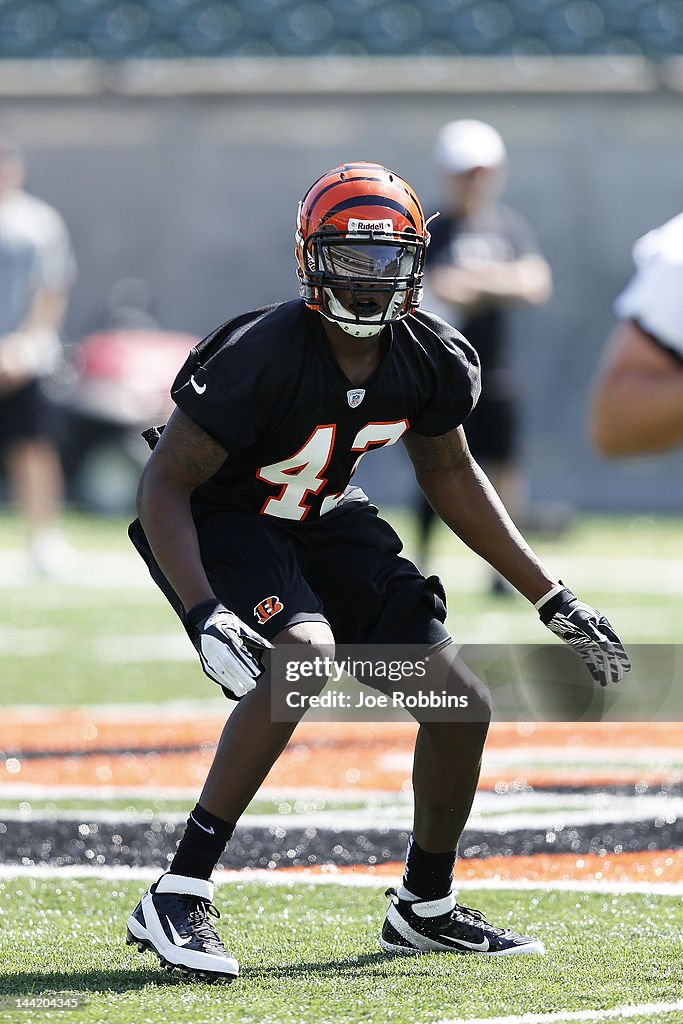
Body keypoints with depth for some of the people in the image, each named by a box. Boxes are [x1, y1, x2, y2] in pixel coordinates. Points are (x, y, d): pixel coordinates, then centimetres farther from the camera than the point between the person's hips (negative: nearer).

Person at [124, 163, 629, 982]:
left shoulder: (432, 360, -11)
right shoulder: (264, 357, -30)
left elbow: (450, 476, 9)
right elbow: (163, 484, -27)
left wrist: (552, 600, 10)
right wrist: (204, 616, -40)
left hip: (320, 522, 7)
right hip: (218, 523, -7)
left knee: (463, 704, 0)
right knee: (306, 653, -35)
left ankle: (425, 909, 24)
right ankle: (175, 902, -32)